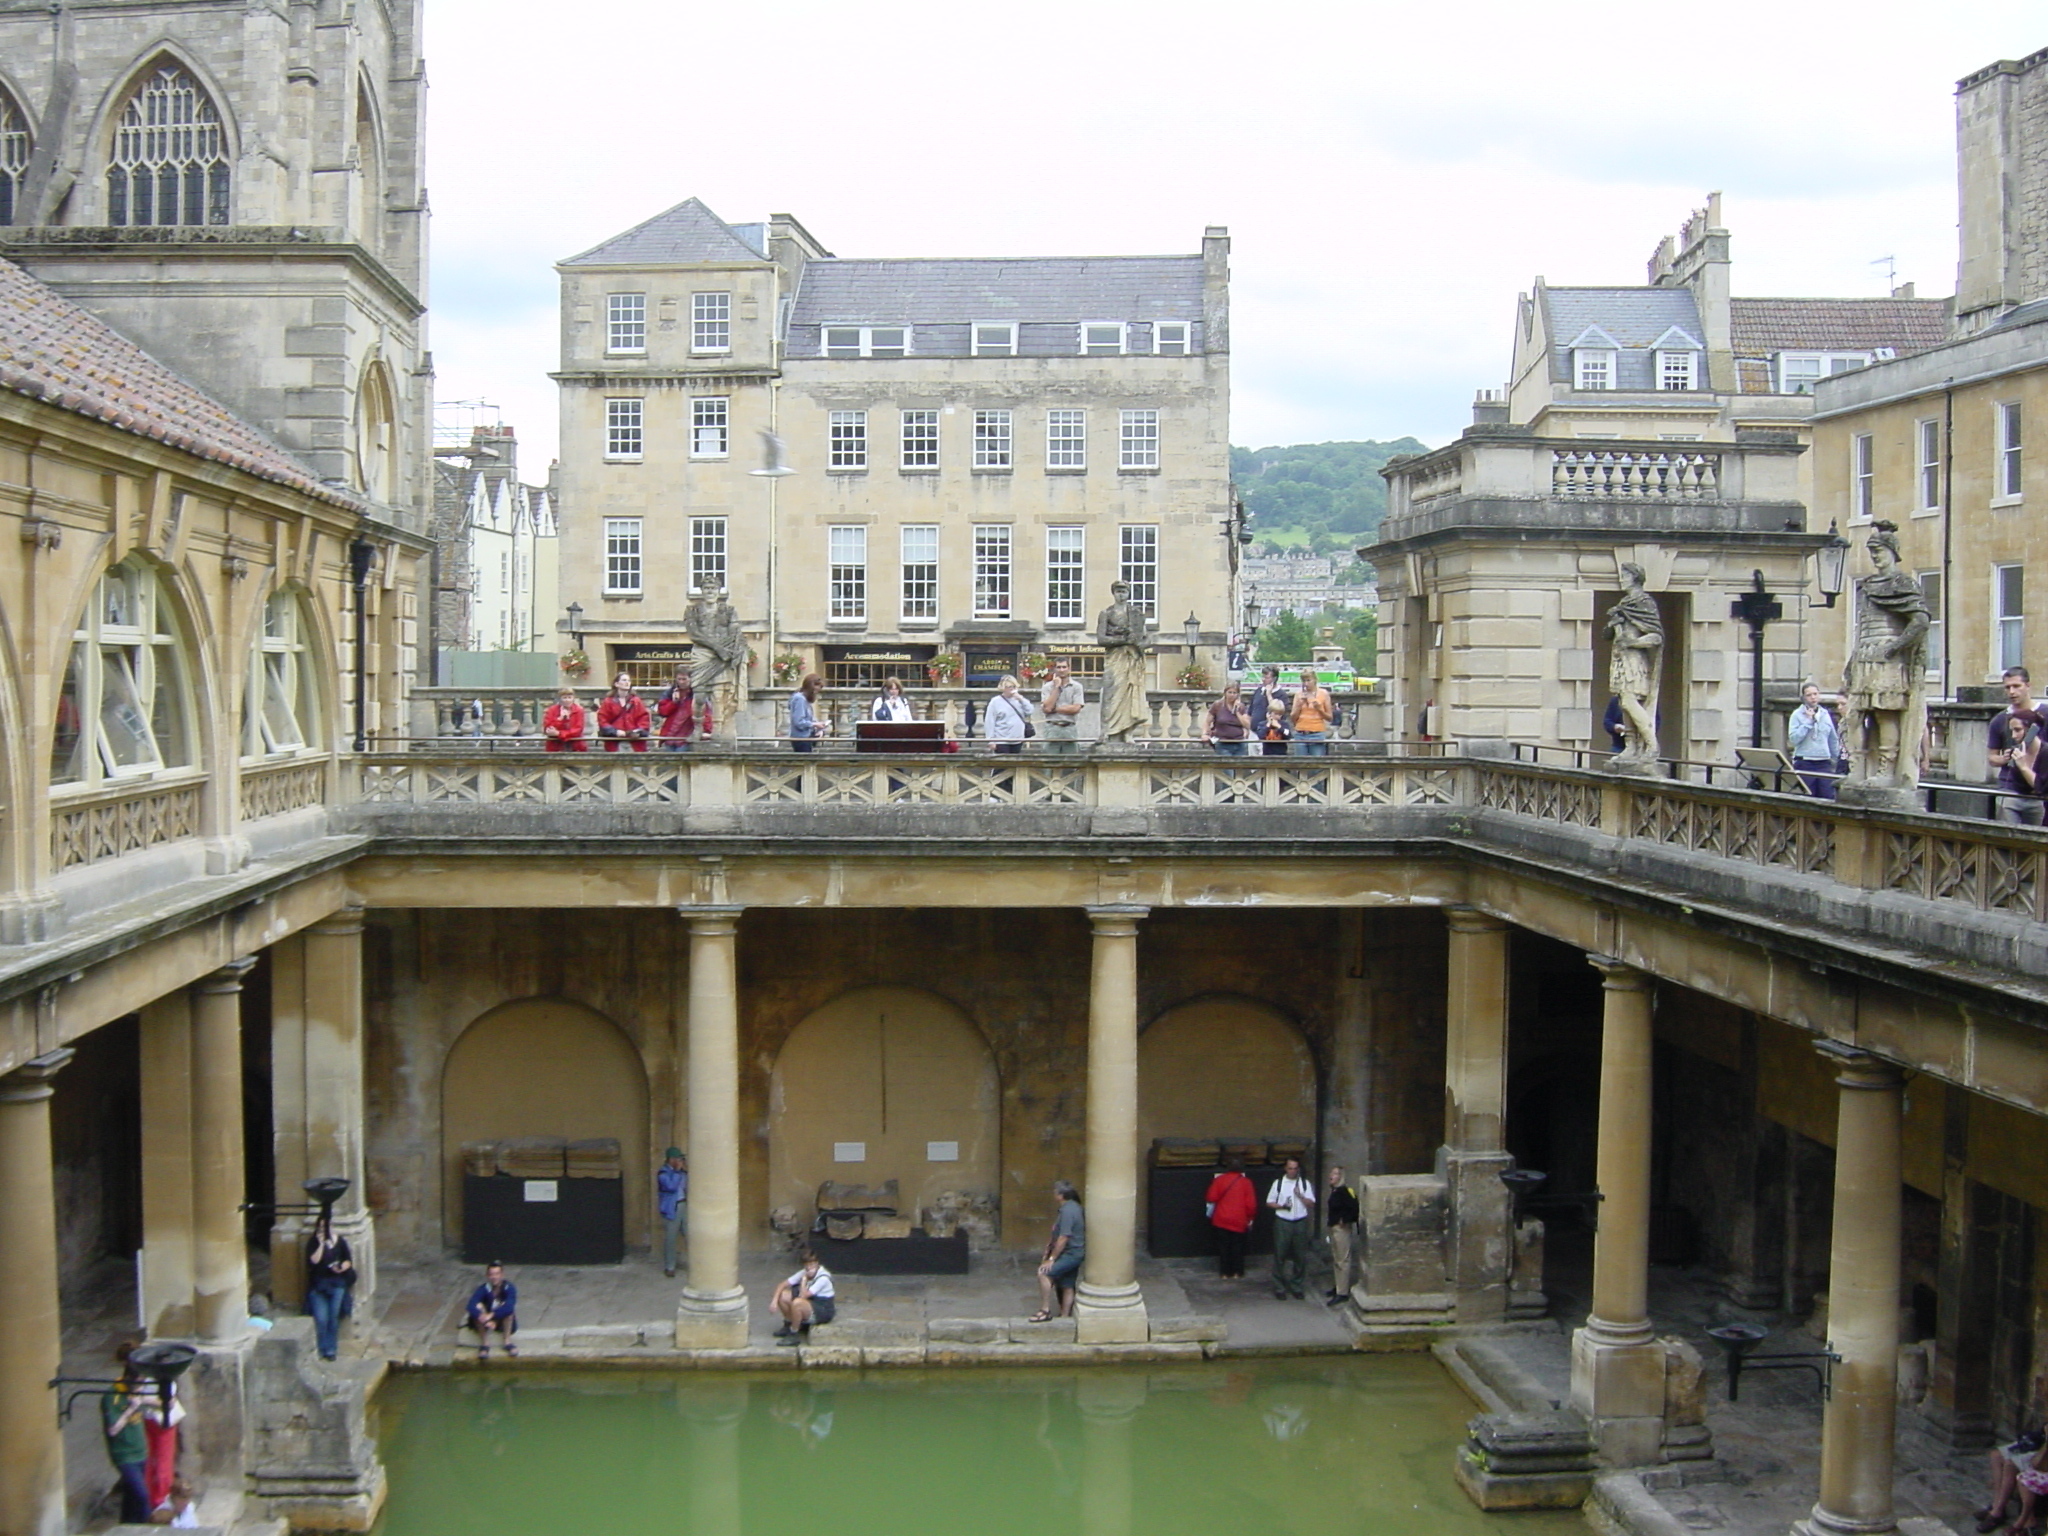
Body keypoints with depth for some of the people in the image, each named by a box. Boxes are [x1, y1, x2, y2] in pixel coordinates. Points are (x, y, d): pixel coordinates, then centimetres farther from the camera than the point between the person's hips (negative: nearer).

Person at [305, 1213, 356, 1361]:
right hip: (318, 1285, -1)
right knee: (321, 1319, -8)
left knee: (333, 1317, 3)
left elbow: (348, 1260, 6)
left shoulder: (340, 1241, 5)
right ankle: (323, 1350, 4)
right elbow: (314, 1260, -14)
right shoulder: (313, 1243, 0)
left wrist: (342, 1267, -13)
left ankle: (331, 1350, 12)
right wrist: (321, 1244, -16)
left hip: (337, 1284, 1)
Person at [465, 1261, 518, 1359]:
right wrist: (484, 1319, -48)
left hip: (505, 1323, 0)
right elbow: (471, 1306, -32)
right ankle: (485, 1343, -27)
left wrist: (491, 1315, -45)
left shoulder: (509, 1288, -17)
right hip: (485, 1325, 0)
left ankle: (507, 1341, -27)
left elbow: (509, 1307, -35)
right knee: (478, 1307, -27)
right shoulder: (483, 1289, -16)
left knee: (509, 1308, -28)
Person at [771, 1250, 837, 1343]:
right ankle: (788, 1324, 15)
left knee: (797, 1302, -34)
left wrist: (804, 1279, -20)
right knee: (783, 1295, -6)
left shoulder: (823, 1278, -25)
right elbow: (783, 1285, -1)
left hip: (824, 1312, -8)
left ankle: (793, 1335, -15)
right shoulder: (804, 1272, -3)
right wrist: (775, 1301, -15)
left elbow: (803, 1296, -30)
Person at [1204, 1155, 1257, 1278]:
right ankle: (1237, 1272, 13)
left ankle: (1224, 1272, 12)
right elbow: (1251, 1204, -7)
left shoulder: (1219, 1180, -6)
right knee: (1237, 1247, 11)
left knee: (1223, 1246, 10)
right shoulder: (1246, 1182, -7)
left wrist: (1210, 1213, 14)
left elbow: (1211, 1199, -4)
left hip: (1221, 1220, 0)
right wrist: (1250, 1219, 8)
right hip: (1239, 1221, 0)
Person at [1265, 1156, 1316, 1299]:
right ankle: (1279, 1288, 10)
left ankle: (1297, 1287, 19)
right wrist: (1281, 1206, -13)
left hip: (1300, 1223, 1)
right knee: (1280, 1256, 0)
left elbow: (1311, 1204, 1)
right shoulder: (1278, 1183, 3)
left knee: (1300, 1256, 6)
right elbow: (1269, 1203, 5)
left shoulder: (1305, 1184, 5)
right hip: (1282, 1222, -1)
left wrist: (1301, 1196, -16)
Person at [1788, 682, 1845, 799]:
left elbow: (1833, 740, 19)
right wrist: (1808, 721, -10)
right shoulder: (1797, 715, 0)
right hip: (1804, 763, -3)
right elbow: (1793, 739, -11)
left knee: (1828, 797, -4)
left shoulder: (1826, 714, 11)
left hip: (1824, 764, 3)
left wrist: (1836, 758, 19)